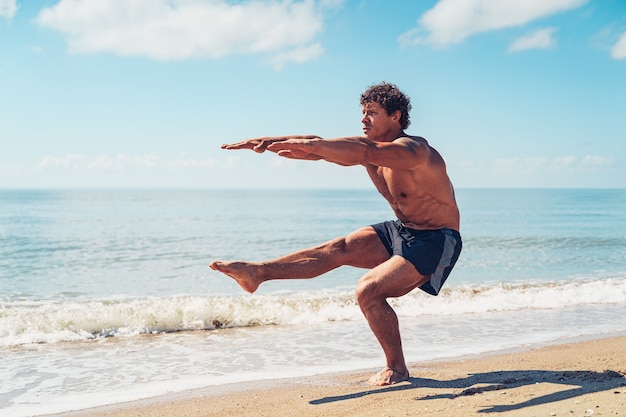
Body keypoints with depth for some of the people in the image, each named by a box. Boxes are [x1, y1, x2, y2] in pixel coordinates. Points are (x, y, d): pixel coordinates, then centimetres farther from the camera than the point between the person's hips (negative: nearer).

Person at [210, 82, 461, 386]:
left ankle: (396, 369, -6)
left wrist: (311, 146, -52)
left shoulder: (413, 149, -22)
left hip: (436, 241, -8)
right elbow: (318, 144, -6)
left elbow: (366, 152, -43)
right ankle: (258, 272, -10)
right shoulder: (371, 145, 3)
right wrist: (268, 141, -18)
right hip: (400, 231, 8)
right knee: (337, 249, -7)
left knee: (368, 290, -22)